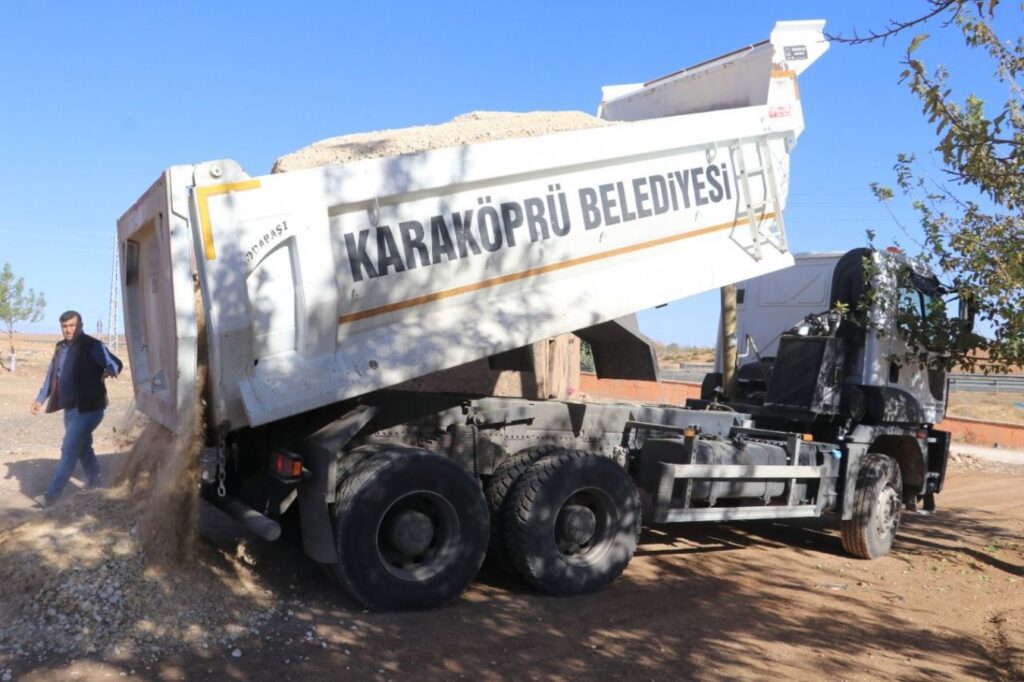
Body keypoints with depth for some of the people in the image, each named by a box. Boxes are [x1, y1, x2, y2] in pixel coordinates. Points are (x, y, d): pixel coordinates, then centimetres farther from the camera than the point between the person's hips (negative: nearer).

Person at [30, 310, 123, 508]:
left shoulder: (92, 346, -12)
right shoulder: (60, 348, 10)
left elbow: (116, 363, -23)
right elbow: (51, 375, 20)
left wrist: (110, 370, -46)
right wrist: (40, 399, 18)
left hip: (87, 408, -7)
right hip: (70, 408, 8)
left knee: (69, 449, -7)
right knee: (82, 447, 19)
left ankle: (52, 493, -2)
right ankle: (93, 479, 35)